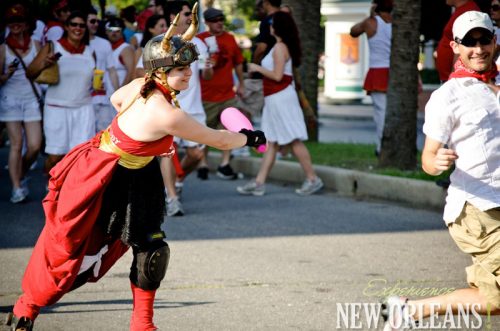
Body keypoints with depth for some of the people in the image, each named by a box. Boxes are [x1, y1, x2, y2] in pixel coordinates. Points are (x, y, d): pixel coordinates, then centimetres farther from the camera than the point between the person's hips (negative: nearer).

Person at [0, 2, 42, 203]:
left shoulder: (35, 45, 6)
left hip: (32, 98, 2)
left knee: (35, 146, -5)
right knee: (16, 145, -6)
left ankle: (21, 176, 22)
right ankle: (17, 188, -1)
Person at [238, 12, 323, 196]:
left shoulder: (279, 47, -15)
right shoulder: (284, 46, 14)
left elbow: (277, 76, -21)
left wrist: (257, 68, -10)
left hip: (280, 98, -10)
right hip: (275, 99, 10)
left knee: (294, 141, -6)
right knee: (271, 143, 7)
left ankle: (312, 179, -2)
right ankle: (259, 183, 8)